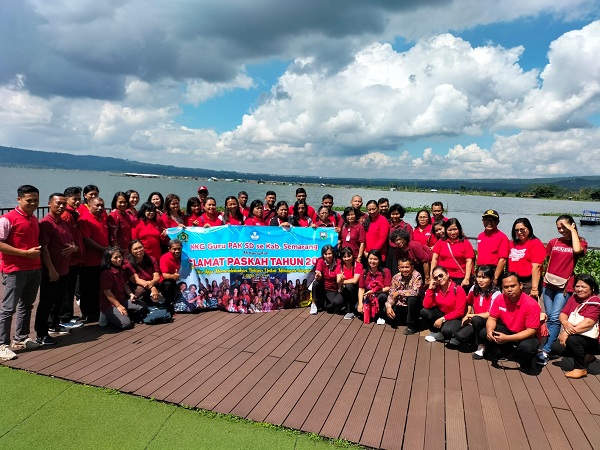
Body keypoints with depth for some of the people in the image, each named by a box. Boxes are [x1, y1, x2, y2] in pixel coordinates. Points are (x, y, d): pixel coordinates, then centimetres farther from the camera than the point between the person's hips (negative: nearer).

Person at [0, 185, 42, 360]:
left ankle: (20, 339, 26)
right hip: (15, 270, -7)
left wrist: (38, 251, 6)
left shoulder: (34, 219, 12)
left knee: (26, 305, 15)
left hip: (34, 269, 7)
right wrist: (26, 253, -19)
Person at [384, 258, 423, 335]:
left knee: (412, 298, -35)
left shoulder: (417, 276, -19)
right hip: (401, 305, 5)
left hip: (414, 305, -5)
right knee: (387, 312, -14)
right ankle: (404, 318, 18)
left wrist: (399, 292, -24)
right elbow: (391, 294, -4)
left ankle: (412, 325, -16)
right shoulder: (396, 277, -5)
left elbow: (416, 292, -33)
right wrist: (388, 306, -22)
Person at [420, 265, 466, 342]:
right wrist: (430, 288, -17)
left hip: (455, 318, -5)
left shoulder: (458, 290, -18)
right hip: (441, 314, 5)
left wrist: (443, 319, -23)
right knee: (424, 312, -21)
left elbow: (460, 312, -19)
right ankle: (437, 332, -3)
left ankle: (438, 335, 0)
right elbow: (427, 306, -12)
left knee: (446, 330, -36)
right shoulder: (435, 288, -5)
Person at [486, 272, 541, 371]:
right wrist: (489, 330, -28)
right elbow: (492, 318, -4)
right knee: (484, 333, -18)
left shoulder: (532, 304, -27)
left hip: (526, 336, -4)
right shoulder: (499, 299, -13)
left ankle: (525, 364, -1)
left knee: (527, 347, -37)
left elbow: (531, 331, -25)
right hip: (507, 330, 4)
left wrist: (507, 338, -35)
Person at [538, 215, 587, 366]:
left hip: (565, 286, -4)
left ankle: (545, 351, -8)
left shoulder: (580, 242, 2)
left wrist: (573, 231, -10)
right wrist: (545, 278, 10)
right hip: (549, 284, 4)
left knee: (555, 318, -10)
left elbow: (577, 250, -21)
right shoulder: (553, 242, 9)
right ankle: (551, 345, 19)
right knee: (549, 318, 8)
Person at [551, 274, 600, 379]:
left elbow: (588, 322, -27)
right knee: (555, 347, -10)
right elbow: (563, 314, -1)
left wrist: (568, 332, -32)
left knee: (572, 339, -34)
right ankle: (585, 357, 12)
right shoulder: (574, 298, 6)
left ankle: (580, 369, -11)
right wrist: (565, 323, -25)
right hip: (575, 335, 7)